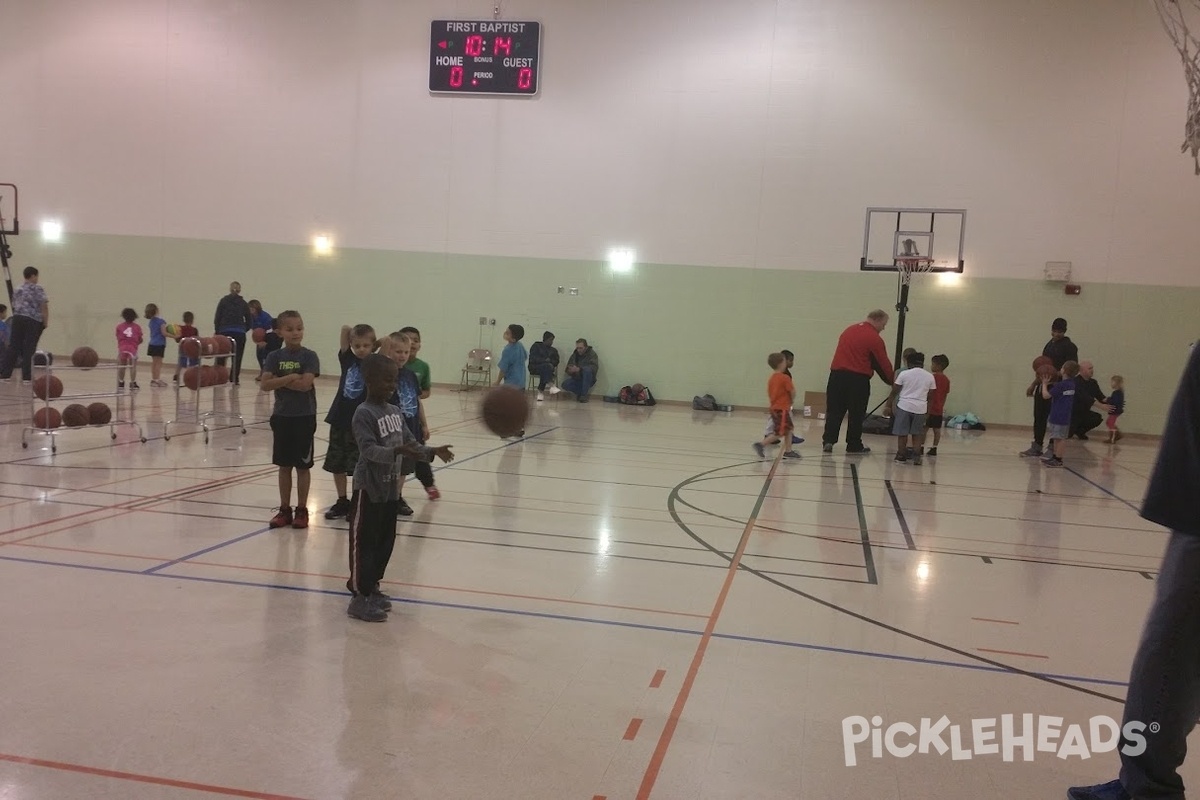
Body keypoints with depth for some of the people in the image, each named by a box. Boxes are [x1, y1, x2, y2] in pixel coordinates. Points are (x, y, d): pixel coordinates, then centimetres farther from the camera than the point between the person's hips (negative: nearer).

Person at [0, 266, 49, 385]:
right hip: (33, 321, -6)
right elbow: (44, 307, -11)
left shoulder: (18, 290, 15)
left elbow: (14, 306, 16)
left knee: (13, 347, 8)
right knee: (29, 349, -3)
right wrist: (45, 322, -4)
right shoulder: (38, 290, -4)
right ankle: (26, 377, -1)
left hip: (17, 319, 6)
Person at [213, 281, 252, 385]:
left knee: (221, 357, 8)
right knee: (237, 358, 6)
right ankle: (234, 379, 1)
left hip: (224, 332, 0)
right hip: (239, 333, 0)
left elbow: (217, 318, 1)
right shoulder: (244, 303, 8)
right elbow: (248, 322, 8)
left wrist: (217, 331, 11)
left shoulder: (224, 300, 5)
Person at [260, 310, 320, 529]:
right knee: (284, 465, 10)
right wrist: (290, 378, -18)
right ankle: (284, 509, 20)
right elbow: (265, 385, -8)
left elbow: (305, 384, -18)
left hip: (304, 417, -3)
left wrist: (280, 381, -11)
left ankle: (301, 510, 14)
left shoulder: (309, 356, -7)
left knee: (303, 465, 5)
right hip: (281, 416, 3)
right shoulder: (275, 357, 2)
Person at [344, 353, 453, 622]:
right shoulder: (364, 413, -16)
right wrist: (396, 451, -40)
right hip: (368, 489, -8)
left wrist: (431, 452, -5)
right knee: (364, 543, -1)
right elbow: (368, 449, -26)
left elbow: (411, 444, 11)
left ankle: (372, 588, 29)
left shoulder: (395, 412, 9)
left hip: (389, 488, 8)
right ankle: (359, 597, 6)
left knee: (386, 541, 15)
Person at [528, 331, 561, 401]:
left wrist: (550, 362, -15)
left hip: (548, 368, 3)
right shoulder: (536, 346, 7)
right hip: (535, 367, -3)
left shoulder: (553, 350, 20)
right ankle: (550, 385, -51)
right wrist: (545, 360, -18)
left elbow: (556, 361, 8)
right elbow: (532, 359, -7)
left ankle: (541, 391, -35)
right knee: (546, 366, -36)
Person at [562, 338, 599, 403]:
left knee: (587, 369, -35)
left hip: (588, 380, -4)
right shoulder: (574, 354, 4)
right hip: (576, 379, 4)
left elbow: (594, 367, -27)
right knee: (565, 385, -23)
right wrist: (570, 371, -23)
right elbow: (567, 370, 4)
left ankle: (584, 395, -27)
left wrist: (579, 369, -38)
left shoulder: (592, 354, -9)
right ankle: (580, 393, 1)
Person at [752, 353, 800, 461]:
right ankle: (761, 444, -13)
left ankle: (788, 450, 17)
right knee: (780, 433, -6)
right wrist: (792, 401, 6)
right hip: (782, 409, -9)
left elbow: (769, 395, 13)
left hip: (774, 408, 9)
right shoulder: (785, 378, -13)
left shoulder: (771, 379, 10)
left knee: (788, 429, 16)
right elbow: (792, 392, -13)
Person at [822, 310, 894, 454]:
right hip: (858, 378, -5)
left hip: (836, 374, 5)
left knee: (834, 411, 9)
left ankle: (828, 441, 4)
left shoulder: (849, 330, 15)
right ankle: (854, 445, 12)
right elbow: (883, 363, -3)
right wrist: (892, 380, 10)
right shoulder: (874, 338, -6)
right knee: (856, 414, 6)